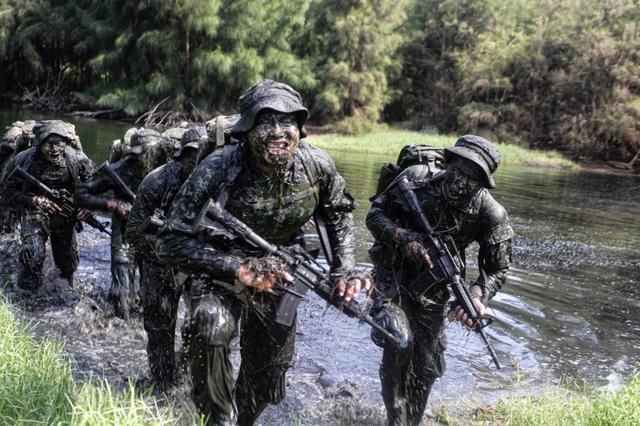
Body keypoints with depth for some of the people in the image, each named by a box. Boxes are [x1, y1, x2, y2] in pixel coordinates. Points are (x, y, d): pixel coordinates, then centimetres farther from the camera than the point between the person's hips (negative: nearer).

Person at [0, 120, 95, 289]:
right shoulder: (22, 161, -21)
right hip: (35, 214, -3)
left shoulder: (77, 159, -16)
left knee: (68, 261, 18)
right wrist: (35, 200, -27)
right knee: (32, 254, -26)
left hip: (67, 216, 3)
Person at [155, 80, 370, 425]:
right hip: (224, 273, -3)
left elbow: (339, 214, 3)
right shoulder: (218, 170, -30)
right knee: (211, 324, -36)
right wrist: (239, 268, -37)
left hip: (278, 276, 4)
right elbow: (171, 242, -28)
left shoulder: (317, 166, -19)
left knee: (267, 376, 15)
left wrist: (344, 267, -10)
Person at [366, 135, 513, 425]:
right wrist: (405, 238, -28)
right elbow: (375, 215, -11)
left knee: (424, 370, 11)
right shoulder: (415, 179, -18)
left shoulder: (490, 214, -16)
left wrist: (477, 297, -25)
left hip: (433, 293, 2)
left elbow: (497, 269, -6)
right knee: (399, 342, -26)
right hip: (393, 279, -2)